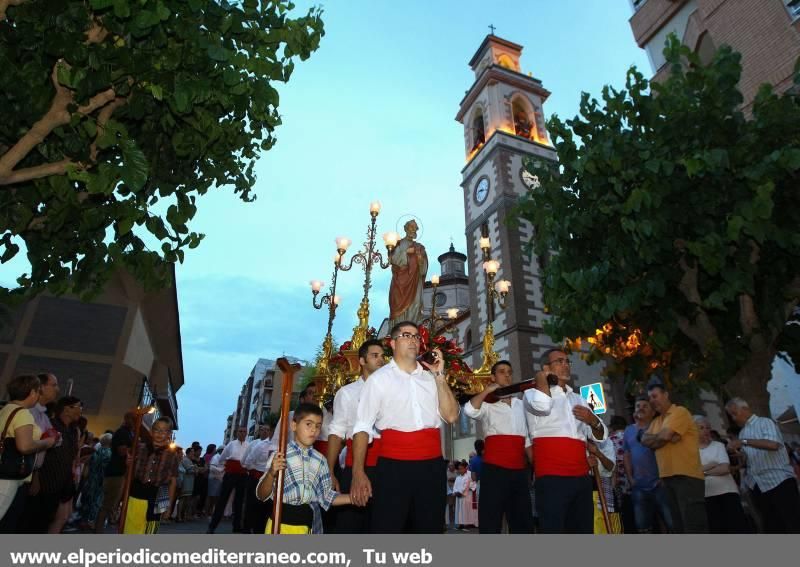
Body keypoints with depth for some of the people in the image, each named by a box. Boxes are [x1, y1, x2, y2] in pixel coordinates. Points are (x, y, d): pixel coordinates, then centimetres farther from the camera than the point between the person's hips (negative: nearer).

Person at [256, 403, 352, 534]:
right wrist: (271, 473, -25)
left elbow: (326, 497, 5)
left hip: (309, 524, 4)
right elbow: (262, 495, -7)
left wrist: (353, 497, -8)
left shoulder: (320, 460, 4)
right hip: (281, 521, -3)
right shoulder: (279, 456, -9)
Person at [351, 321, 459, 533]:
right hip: (394, 465, -4)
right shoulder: (379, 378, 1)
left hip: (432, 465, 4)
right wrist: (358, 472, -14)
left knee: (429, 529, 16)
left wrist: (440, 376, -3)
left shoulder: (431, 378, 12)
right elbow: (362, 427, -5)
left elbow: (451, 416, 2)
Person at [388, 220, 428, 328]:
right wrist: (406, 252, -12)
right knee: (400, 301, -11)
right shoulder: (399, 244, 9)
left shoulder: (419, 247, 19)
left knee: (414, 301, -8)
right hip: (401, 278, -3)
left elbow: (423, 266, 14)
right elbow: (393, 258, -6)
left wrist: (421, 259, -7)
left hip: (415, 278, 4)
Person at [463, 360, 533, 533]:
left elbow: (527, 438, 19)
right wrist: (487, 390, -14)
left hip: (519, 469, 6)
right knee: (491, 521, -1)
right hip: (494, 468, -6)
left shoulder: (520, 404, 17)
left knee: (523, 521, 12)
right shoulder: (487, 404, -1)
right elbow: (469, 410, -23)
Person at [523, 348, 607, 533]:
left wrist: (593, 421, -4)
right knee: (553, 530, -7)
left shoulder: (578, 399, 23)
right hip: (551, 477, -6)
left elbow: (600, 435, 19)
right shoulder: (533, 393, 4)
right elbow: (542, 405, -22)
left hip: (581, 477, 6)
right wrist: (542, 379, -3)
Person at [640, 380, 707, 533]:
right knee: (679, 525, 12)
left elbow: (664, 436, -19)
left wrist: (651, 438, 1)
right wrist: (661, 438, -10)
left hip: (687, 476, -8)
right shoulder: (656, 421, 19)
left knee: (694, 526, -7)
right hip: (668, 477, 8)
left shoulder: (680, 412, -6)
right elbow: (644, 440, 6)